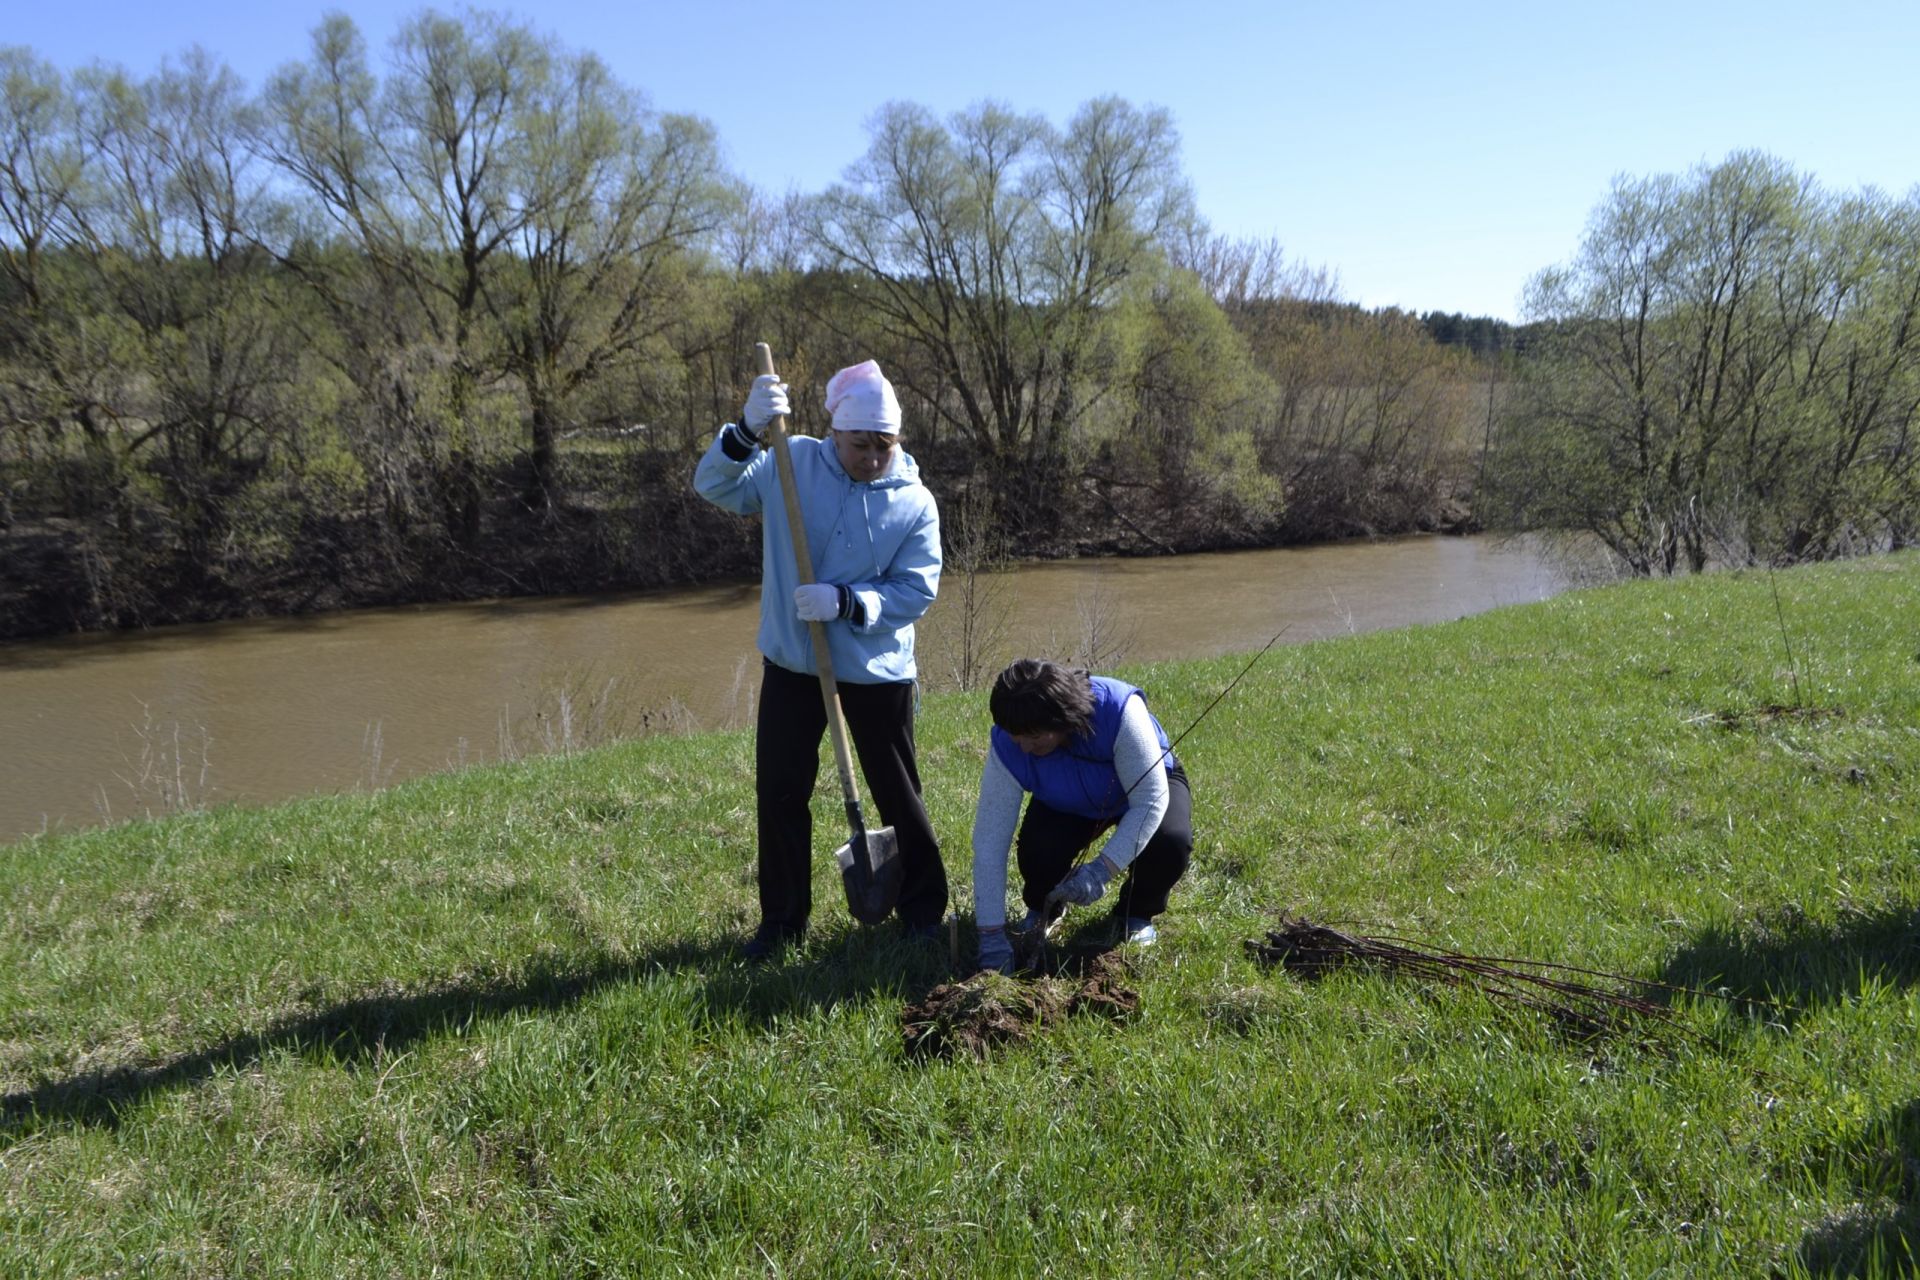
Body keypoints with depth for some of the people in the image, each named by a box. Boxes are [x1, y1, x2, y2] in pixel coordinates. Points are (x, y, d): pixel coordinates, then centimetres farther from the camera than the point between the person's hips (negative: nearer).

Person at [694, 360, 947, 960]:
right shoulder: (793, 464, -6)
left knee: (897, 795, 10)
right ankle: (783, 918, 25)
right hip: (792, 663, 1)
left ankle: (923, 909, 29)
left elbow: (916, 590, -11)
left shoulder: (915, 502, -8)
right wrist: (747, 431, -33)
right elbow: (714, 485, -15)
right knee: (779, 792, 7)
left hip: (877, 670, -1)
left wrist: (847, 602, -25)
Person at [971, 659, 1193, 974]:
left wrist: (1102, 869, -46)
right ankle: (1043, 910, 9)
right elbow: (990, 840, -30)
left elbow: (1151, 800, -36)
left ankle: (1136, 914, 1)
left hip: (1148, 780, -1)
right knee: (1037, 850, -28)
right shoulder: (1006, 746, -32)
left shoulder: (1119, 711, -41)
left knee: (1170, 840, -33)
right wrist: (992, 935, -32)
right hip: (1069, 805, 2)